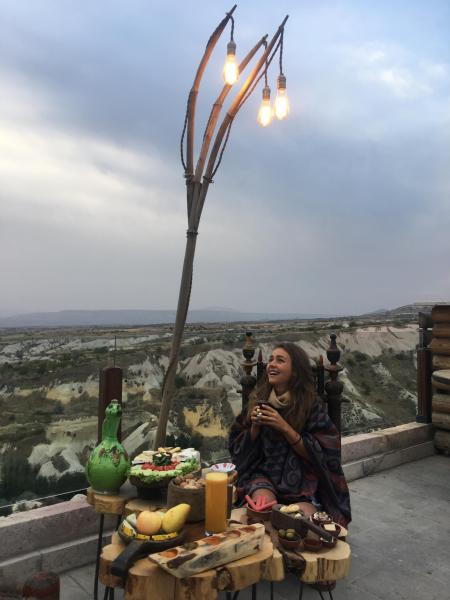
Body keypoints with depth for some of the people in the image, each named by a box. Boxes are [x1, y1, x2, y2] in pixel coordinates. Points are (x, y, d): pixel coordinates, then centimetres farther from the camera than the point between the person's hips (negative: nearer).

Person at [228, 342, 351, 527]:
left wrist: (285, 428, -21)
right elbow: (239, 448, 7)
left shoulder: (311, 405, -8)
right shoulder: (258, 400, 0)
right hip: (264, 473, 1)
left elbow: (318, 454, -10)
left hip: (301, 479, -1)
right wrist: (254, 426, -15)